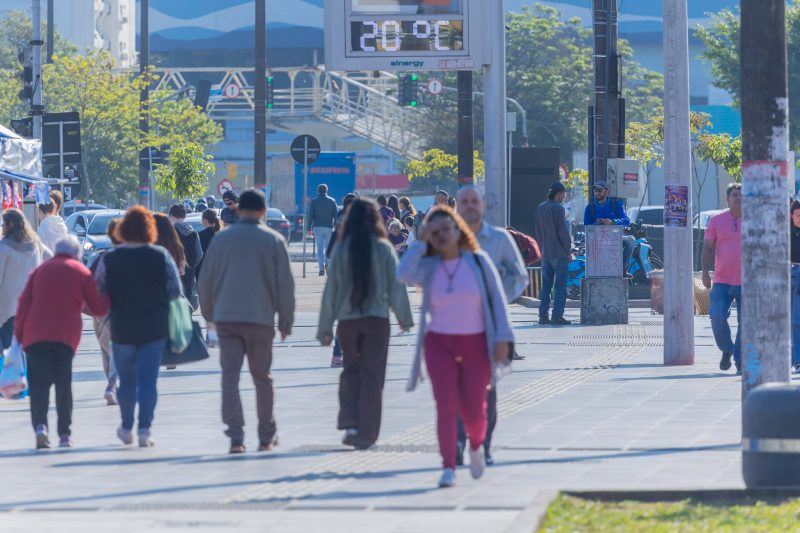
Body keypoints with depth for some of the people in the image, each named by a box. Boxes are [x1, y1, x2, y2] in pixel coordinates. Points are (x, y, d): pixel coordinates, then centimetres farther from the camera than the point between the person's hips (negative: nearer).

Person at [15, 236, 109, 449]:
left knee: (39, 383, -1)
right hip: (66, 336, -1)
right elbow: (98, 308, 6)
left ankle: (40, 424, -23)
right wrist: (109, 296, 25)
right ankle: (65, 435, 5)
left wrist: (19, 333, 9)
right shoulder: (82, 273, 7)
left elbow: (24, 303, 7)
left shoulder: (40, 270, 13)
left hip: (36, 335, 1)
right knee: (63, 384, 8)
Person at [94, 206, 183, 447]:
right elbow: (175, 290, -4)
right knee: (148, 379, 1)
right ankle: (144, 429, -7)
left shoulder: (109, 259, -4)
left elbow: (99, 293, -2)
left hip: (122, 328, 1)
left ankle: (127, 427, 25)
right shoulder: (161, 256, -5)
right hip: (155, 328, -1)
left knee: (126, 380, 16)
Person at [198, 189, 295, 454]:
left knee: (230, 375, -2)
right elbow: (285, 284, 0)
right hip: (260, 318, -1)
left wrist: (209, 313, 22)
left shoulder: (221, 239, 6)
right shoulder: (274, 241, 1)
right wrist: (286, 321, 8)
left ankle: (235, 435, -14)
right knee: (262, 377, 11)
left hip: (226, 317, 1)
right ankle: (267, 436, 19)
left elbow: (205, 280, 9)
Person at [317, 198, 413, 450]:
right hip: (377, 319, -1)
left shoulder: (341, 249, -2)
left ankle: (349, 423, 0)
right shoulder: (384, 249, -5)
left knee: (351, 370, 17)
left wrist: (326, 327, 5)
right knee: (372, 375, 5)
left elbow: (331, 288, 0)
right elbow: (396, 285, -1)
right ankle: (366, 434, 4)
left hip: (347, 320, 1)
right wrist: (404, 318, 11)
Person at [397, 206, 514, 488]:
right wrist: (421, 241, -13)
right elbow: (403, 275, -22)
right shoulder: (428, 267, -1)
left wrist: (502, 339, -11)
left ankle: (476, 445, 36)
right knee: (446, 406, -13)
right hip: (439, 344, 0)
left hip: (475, 345, 0)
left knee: (473, 410, 3)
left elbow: (497, 300, -3)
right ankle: (448, 468, -6)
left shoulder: (478, 261, -3)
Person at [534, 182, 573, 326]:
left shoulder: (540, 208, 9)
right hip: (559, 253, -7)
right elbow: (563, 232, -14)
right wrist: (568, 250, -5)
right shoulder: (558, 208, -13)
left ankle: (543, 315, 8)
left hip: (545, 253, 7)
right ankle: (557, 315, -8)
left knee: (546, 285, 10)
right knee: (560, 285, -4)